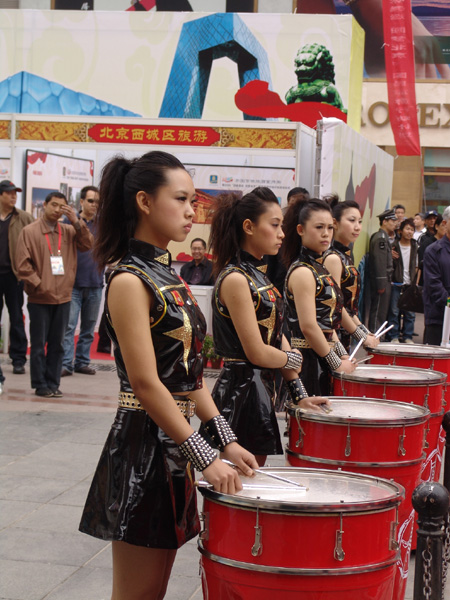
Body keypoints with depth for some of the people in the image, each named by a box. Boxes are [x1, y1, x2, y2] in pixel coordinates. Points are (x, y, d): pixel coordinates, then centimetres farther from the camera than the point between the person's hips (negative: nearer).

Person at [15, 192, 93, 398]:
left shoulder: (69, 231, 8)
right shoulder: (29, 231, -2)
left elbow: (88, 244, -4)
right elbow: (22, 264, -5)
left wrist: (76, 221, -10)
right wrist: (38, 285, -12)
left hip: (63, 298, 3)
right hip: (39, 298, -3)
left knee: (57, 344, 8)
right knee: (39, 344, 2)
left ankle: (53, 384, 15)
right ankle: (40, 385, 9)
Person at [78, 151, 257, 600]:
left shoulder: (169, 276, 13)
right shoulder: (129, 280, -14)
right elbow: (145, 383, -20)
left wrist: (225, 440, 8)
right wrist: (205, 458, -21)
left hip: (175, 445, 9)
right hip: (142, 445, -9)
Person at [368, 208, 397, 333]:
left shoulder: (384, 237, 17)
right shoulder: (380, 238, -16)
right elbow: (379, 262, -21)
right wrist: (381, 285, -22)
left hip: (384, 281, 10)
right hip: (382, 282, -10)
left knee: (381, 312, 15)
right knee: (379, 312, -6)